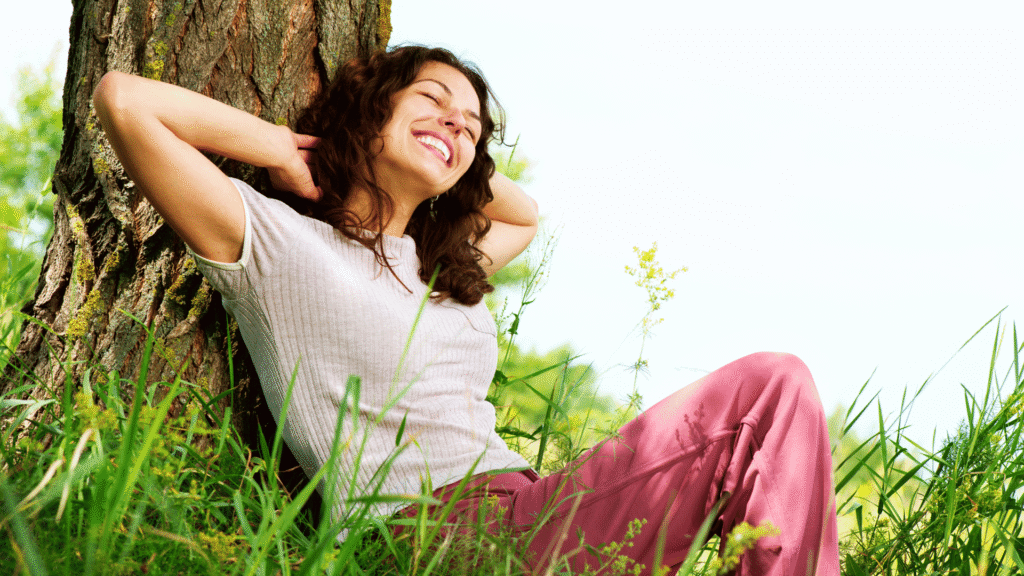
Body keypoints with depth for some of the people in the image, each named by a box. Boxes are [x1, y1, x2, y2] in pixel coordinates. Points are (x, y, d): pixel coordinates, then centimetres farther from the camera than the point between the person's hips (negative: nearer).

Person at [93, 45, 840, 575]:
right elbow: (123, 99, -5)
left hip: (535, 514, 8)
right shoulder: (277, 243, 5)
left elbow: (525, 213, 49)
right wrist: (287, 153, 5)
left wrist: (448, 165, 31)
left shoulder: (447, 268, 27)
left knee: (772, 384, -3)